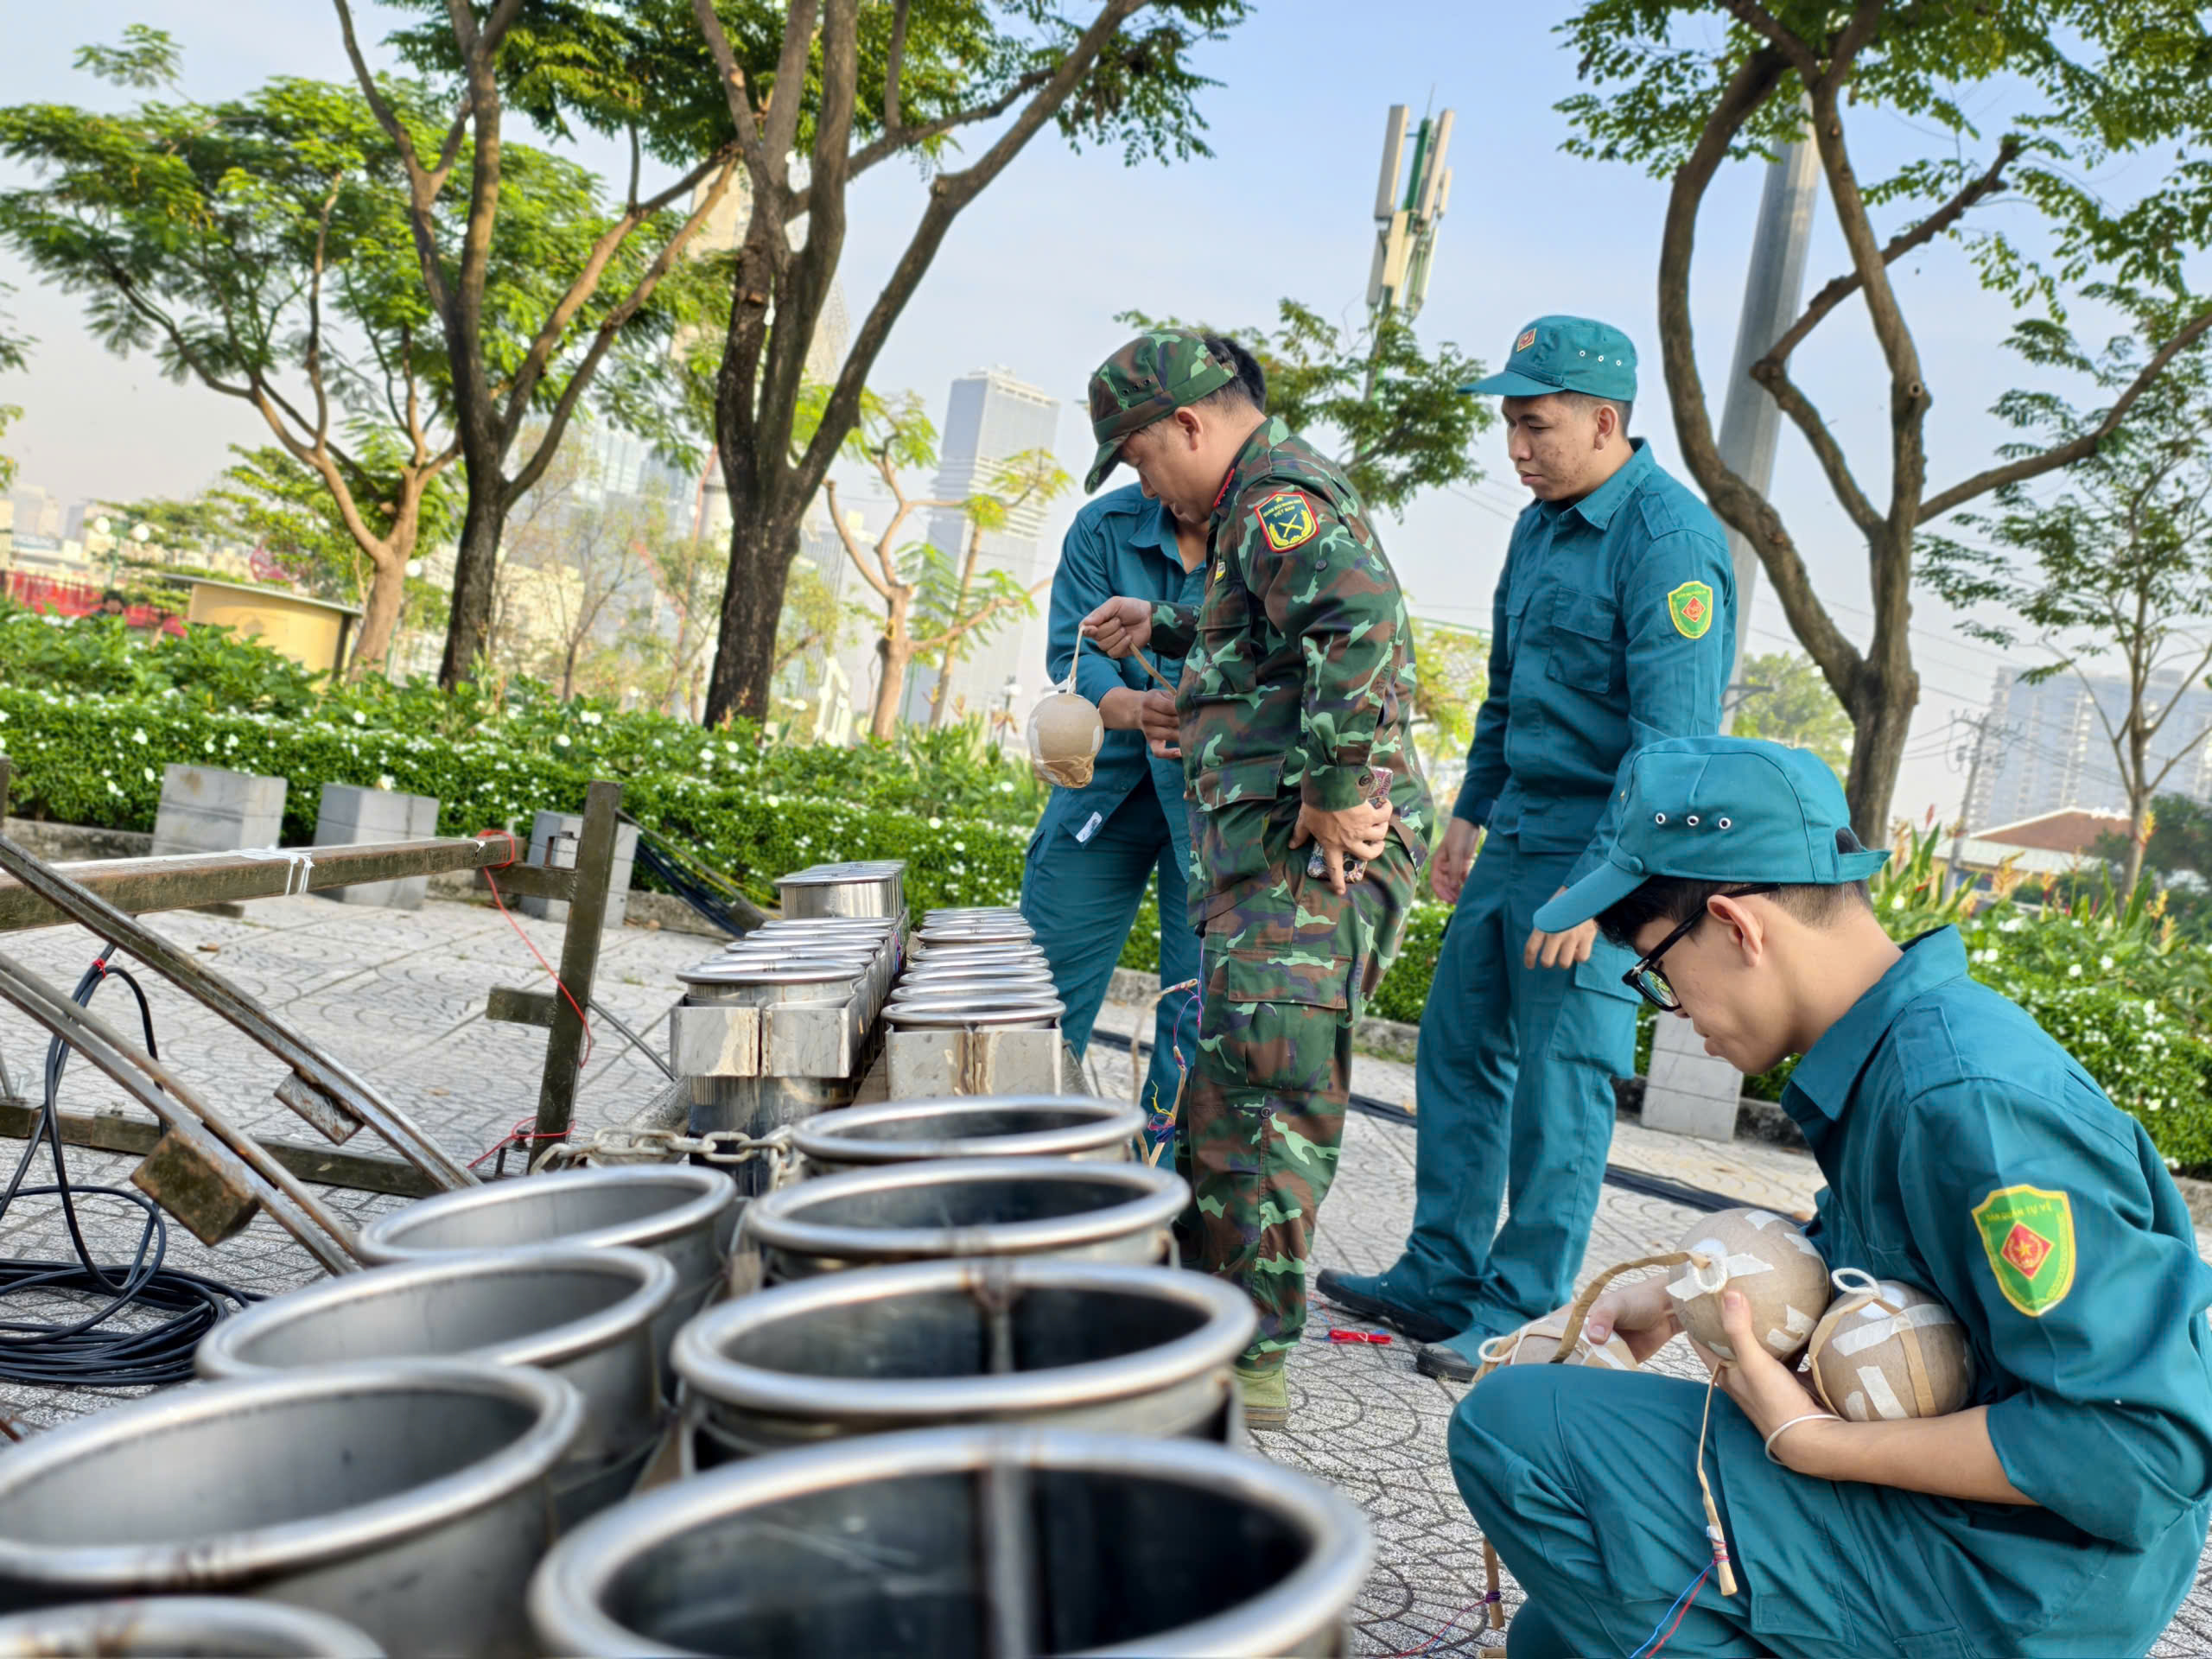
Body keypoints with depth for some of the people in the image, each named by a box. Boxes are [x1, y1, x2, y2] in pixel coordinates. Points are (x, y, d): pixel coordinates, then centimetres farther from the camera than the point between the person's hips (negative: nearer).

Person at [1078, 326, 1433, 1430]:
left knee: (1261, 1098, -9)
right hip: (1267, 853, 11)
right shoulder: (1270, 501, 22)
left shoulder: (1280, 502, -12)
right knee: (1229, 1083, 18)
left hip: (1309, 853, -11)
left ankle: (1251, 1366, -4)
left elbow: (1360, 625, -31)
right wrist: (1164, 633, 29)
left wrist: (1336, 790, -28)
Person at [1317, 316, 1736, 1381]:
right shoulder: (1542, 523, 12)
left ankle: (1517, 1320, 9)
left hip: (1602, 856, -9)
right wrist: (1469, 813, 21)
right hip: (1514, 842, 9)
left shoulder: (1670, 539, -17)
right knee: (1459, 1054, 13)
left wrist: (1601, 885, -26)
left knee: (1559, 1085, -2)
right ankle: (1439, 1279, 25)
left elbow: (1671, 740, -22)